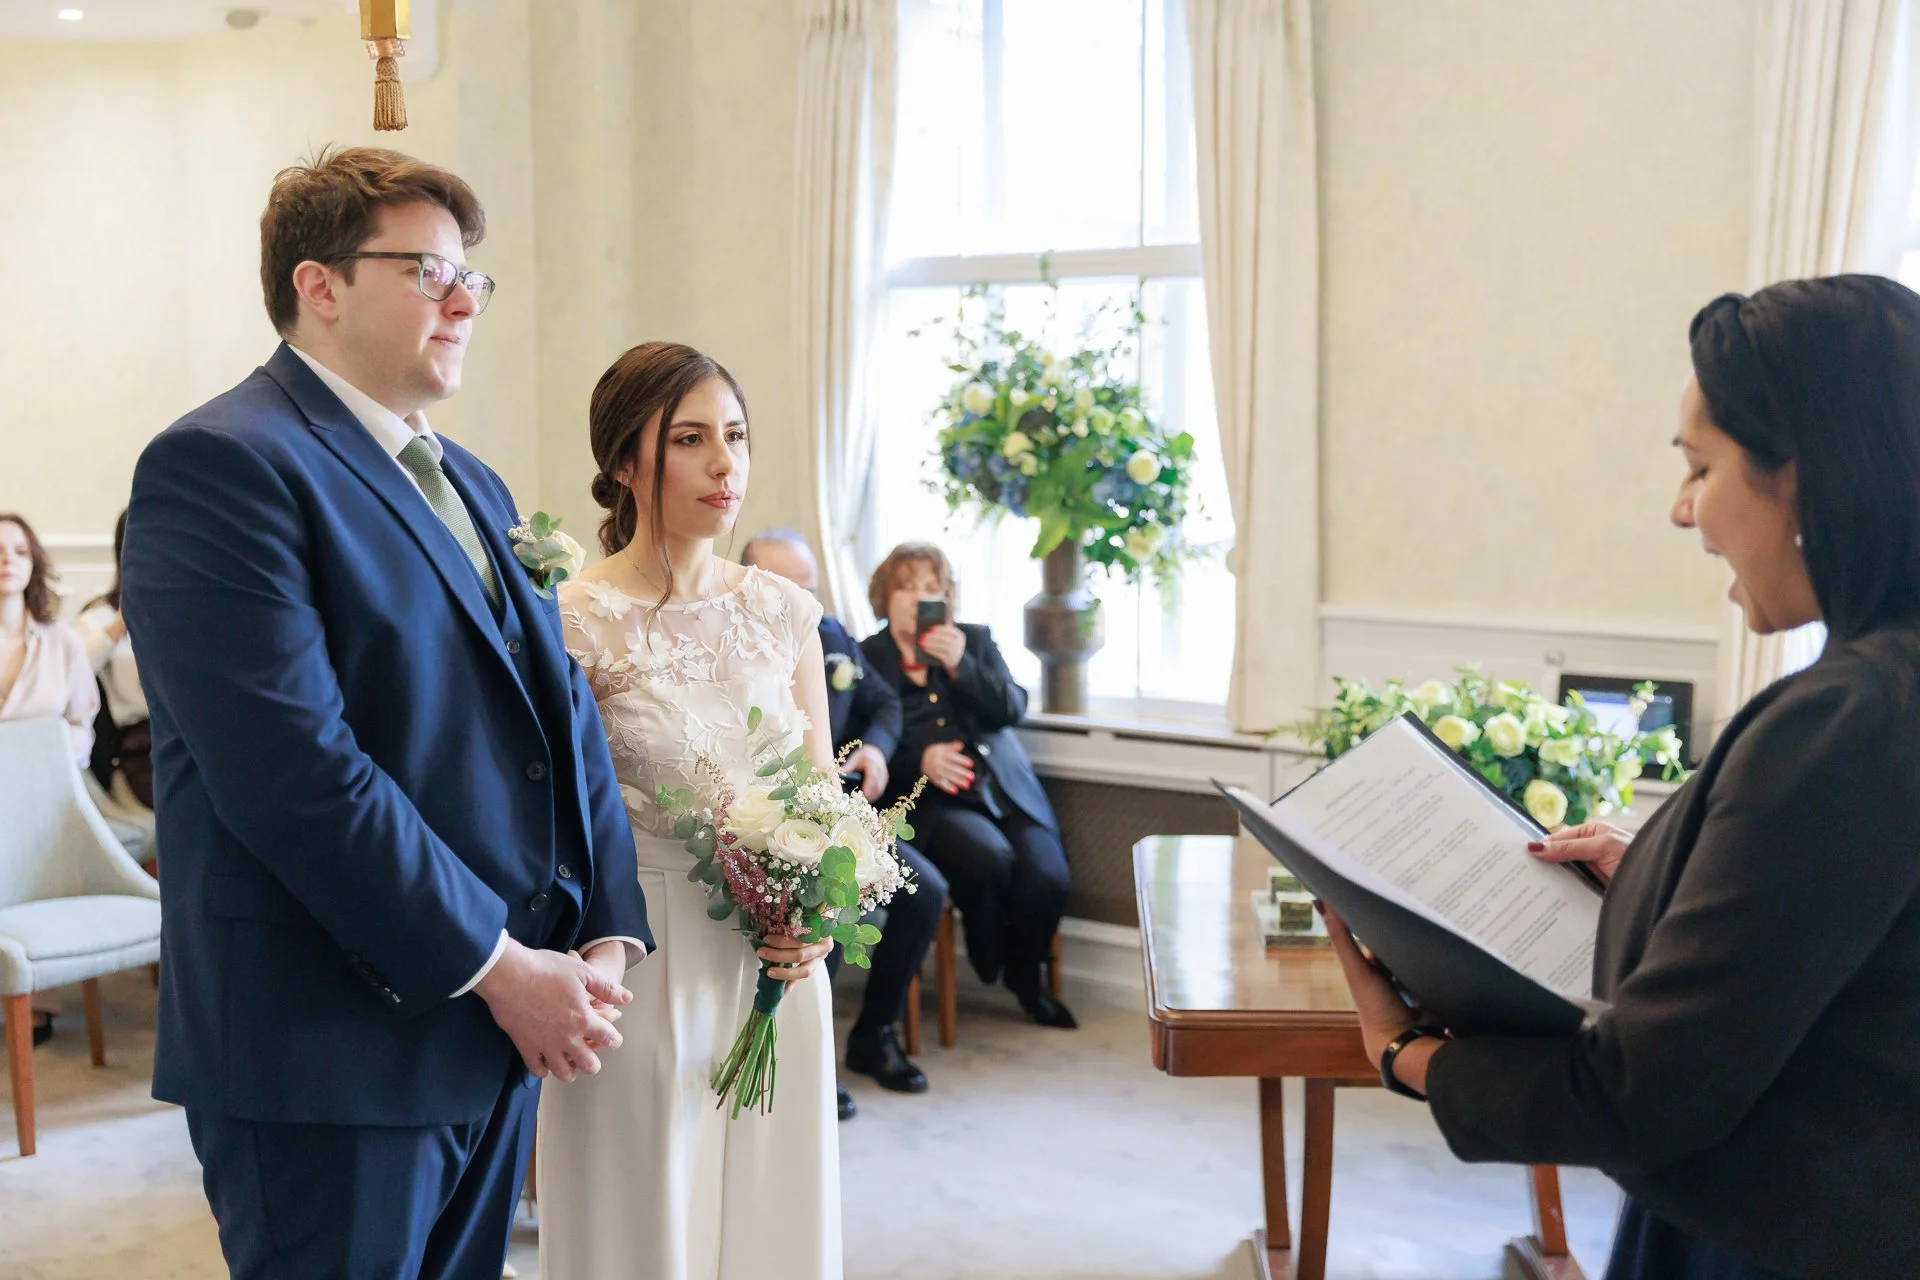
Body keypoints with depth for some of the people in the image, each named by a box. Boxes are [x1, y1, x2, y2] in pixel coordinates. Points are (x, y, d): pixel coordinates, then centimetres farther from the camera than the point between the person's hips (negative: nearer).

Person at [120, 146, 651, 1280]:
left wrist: (606, 934, -1)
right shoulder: (222, 465, -13)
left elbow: (564, 708, 11)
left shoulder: (473, 486, 15)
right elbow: (298, 770, -22)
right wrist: (500, 967, -17)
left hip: (505, 1029, 8)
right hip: (331, 1053, -8)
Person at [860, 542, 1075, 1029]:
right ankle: (986, 967, -1)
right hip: (930, 800, -3)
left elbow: (1011, 709, 3)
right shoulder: (866, 657, 7)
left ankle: (1024, 976, 10)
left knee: (1047, 878, -22)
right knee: (991, 858, -32)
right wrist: (919, 762, -18)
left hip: (1004, 790, 4)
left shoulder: (975, 640, 17)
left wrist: (960, 665, -12)